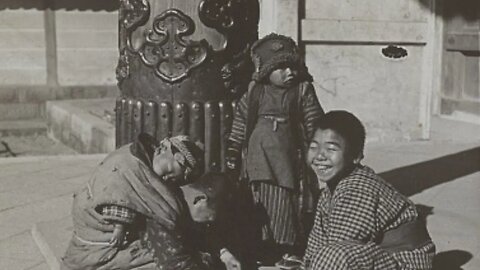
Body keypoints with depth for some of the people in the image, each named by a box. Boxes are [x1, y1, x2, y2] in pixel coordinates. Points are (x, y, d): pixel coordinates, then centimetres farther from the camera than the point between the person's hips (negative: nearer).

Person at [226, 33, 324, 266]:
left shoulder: (303, 91, 1)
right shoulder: (254, 92, 6)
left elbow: (315, 125, 2)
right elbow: (239, 123, 10)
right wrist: (232, 155, 9)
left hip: (288, 159, -2)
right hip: (258, 160, 2)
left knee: (286, 208, -3)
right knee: (260, 209, 4)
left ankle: (289, 252, 12)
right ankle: (264, 253, 17)